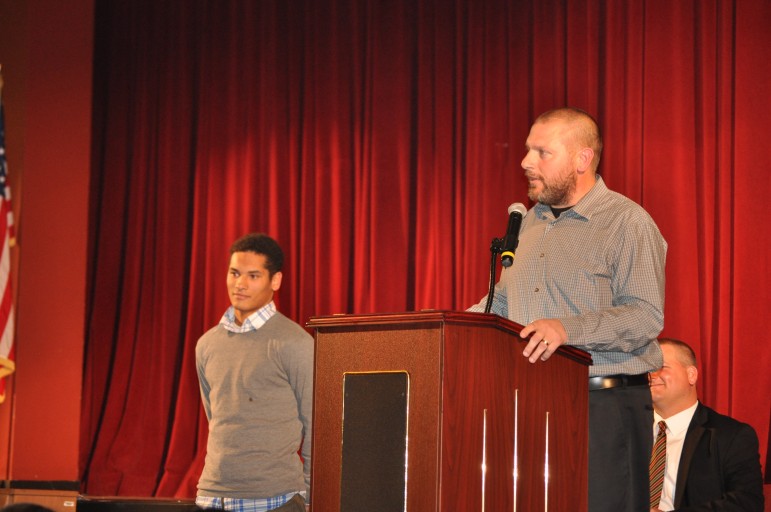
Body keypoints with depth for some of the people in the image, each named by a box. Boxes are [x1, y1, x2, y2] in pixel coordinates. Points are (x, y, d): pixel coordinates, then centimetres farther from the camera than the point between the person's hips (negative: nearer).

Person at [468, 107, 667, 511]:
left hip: (605, 406, -6)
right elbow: (502, 300, 28)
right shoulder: (531, 222, 18)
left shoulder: (628, 222, -7)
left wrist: (567, 329, -29)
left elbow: (646, 316, -17)